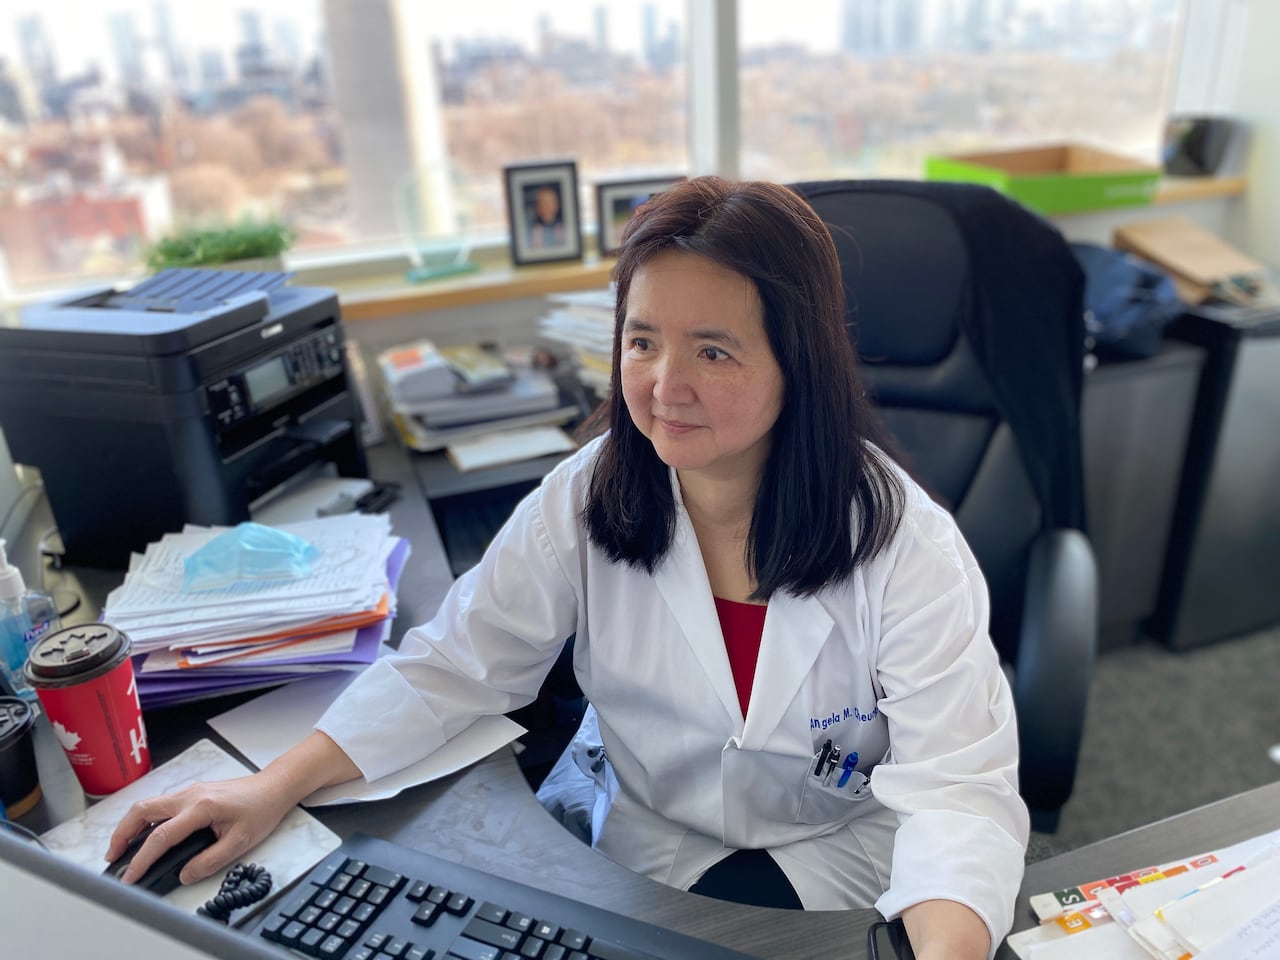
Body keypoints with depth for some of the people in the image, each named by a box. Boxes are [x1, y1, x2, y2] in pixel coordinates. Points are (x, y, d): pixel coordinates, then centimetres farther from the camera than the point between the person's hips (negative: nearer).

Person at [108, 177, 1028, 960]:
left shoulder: (906, 547, -20)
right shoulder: (589, 498, -12)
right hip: (633, 833, 2)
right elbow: (453, 665, -7)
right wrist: (278, 785, -17)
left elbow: (960, 786, -24)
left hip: (839, 851, -1)